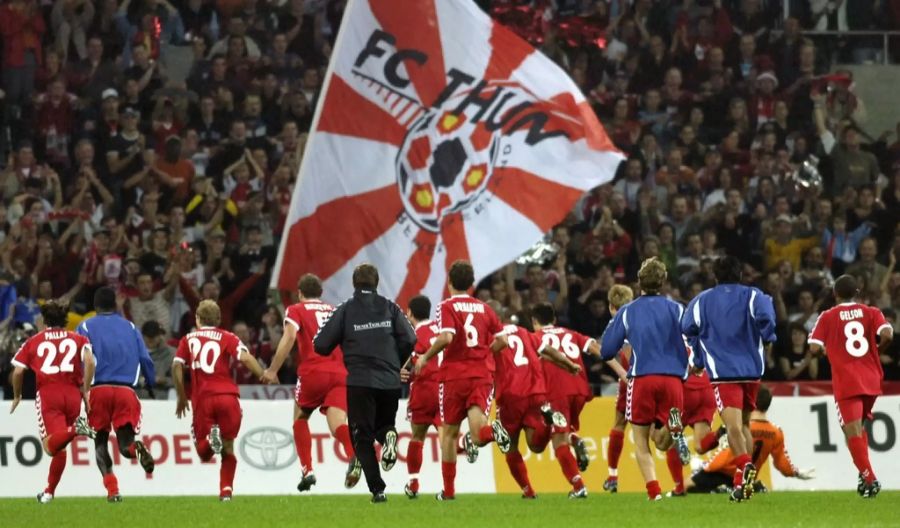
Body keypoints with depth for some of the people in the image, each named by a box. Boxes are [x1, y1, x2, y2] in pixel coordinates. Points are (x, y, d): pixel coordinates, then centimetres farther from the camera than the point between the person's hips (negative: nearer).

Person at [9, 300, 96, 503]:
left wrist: (17, 396, 22)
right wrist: (86, 390, 1)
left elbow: (18, 371, 6)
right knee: (60, 447, 16)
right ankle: (49, 492, 20)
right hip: (72, 394, 3)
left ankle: (74, 429, -45)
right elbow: (89, 360, -4)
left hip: (47, 394, -3)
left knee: (51, 446, -16)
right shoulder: (78, 339, 15)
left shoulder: (33, 342, 14)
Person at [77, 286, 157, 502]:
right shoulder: (130, 327, 19)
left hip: (98, 389, -1)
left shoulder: (86, 327, 11)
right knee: (125, 444, 2)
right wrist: (151, 386, 17)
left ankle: (112, 489, -7)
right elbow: (146, 360, 10)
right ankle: (137, 448, -36)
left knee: (100, 442, 11)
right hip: (126, 390, 1)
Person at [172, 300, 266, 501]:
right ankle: (226, 490, 0)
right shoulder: (228, 338, 12)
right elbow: (245, 357, -6)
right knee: (228, 449, 11)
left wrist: (181, 397, 12)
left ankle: (211, 439, -27)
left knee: (204, 453, 6)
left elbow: (177, 365, 6)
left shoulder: (188, 339, 17)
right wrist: (265, 376, -5)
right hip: (228, 396, 0)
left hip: (202, 399, 0)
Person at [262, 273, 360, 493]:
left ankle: (307, 470, 10)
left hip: (312, 372, -2)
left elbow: (289, 338, -6)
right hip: (340, 373, 2)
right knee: (337, 424, -10)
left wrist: (273, 370, -6)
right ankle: (354, 455, -42)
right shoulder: (335, 311, 22)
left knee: (300, 419, 20)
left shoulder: (296, 310, 10)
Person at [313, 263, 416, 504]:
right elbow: (409, 339, -1)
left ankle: (377, 489, -10)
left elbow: (321, 345, -1)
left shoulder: (345, 310, 1)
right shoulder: (389, 307, 7)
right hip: (390, 382, 2)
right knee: (384, 424, 23)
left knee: (363, 438, 4)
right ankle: (388, 435, -14)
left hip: (360, 382, -2)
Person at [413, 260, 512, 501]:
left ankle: (448, 490, 17)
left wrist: (425, 357, -6)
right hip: (482, 374, 2)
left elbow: (446, 337, -19)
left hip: (455, 375, -2)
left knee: (450, 432, 13)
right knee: (476, 433, -9)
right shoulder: (484, 308, 10)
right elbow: (502, 340, 8)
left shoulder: (447, 307, -3)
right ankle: (491, 432, -46)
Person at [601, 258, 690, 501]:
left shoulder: (626, 312, 7)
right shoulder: (676, 309, 8)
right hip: (672, 378, 1)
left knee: (641, 442, 9)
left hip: (642, 379, -1)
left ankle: (654, 490, -11)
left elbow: (606, 351, 7)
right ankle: (672, 428, -27)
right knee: (663, 442, 9)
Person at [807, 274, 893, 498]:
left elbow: (814, 347, -5)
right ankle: (865, 475, 14)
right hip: (872, 379, 4)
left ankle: (869, 479, -19)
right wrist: (877, 352, 9)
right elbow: (887, 334, -10)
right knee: (859, 426, 22)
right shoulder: (871, 313, 7)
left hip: (846, 382, -4)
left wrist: (827, 351, 17)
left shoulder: (828, 317, 2)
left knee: (853, 431, -8)